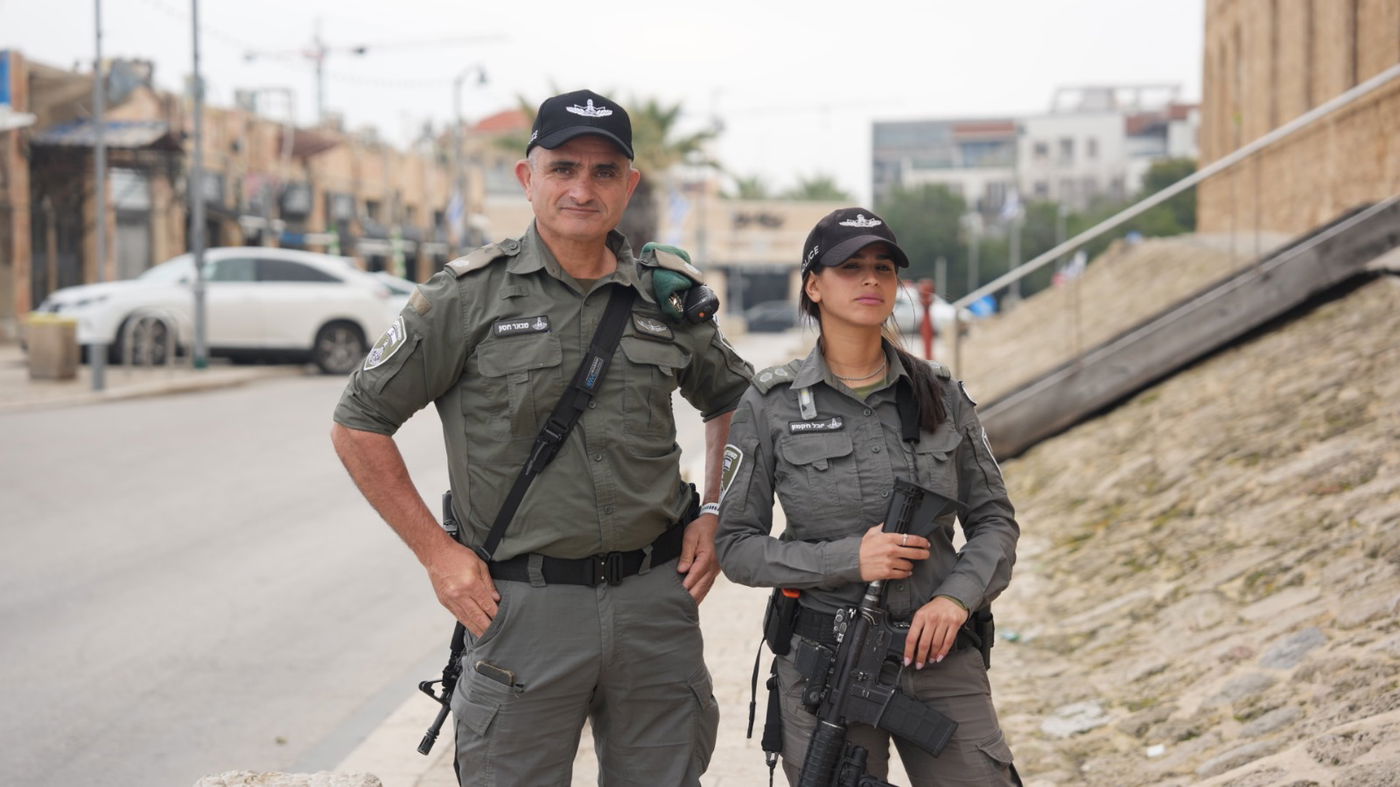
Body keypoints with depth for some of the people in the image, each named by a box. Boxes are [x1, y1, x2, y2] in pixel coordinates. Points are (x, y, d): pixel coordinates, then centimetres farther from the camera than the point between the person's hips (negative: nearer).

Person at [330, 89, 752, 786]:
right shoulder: (470, 295, -3)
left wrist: (713, 514, 12)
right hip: (524, 606, -3)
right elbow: (358, 426, 0)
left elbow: (732, 401, 25)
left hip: (655, 598, 3)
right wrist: (437, 552, -4)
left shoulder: (668, 296, 7)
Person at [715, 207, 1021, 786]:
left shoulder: (939, 395, 6)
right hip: (826, 665, -2)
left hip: (939, 652, 2)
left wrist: (958, 596, -9)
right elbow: (735, 545, -1)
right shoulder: (770, 405, -1)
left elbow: (995, 520, 10)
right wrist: (849, 559, -14)